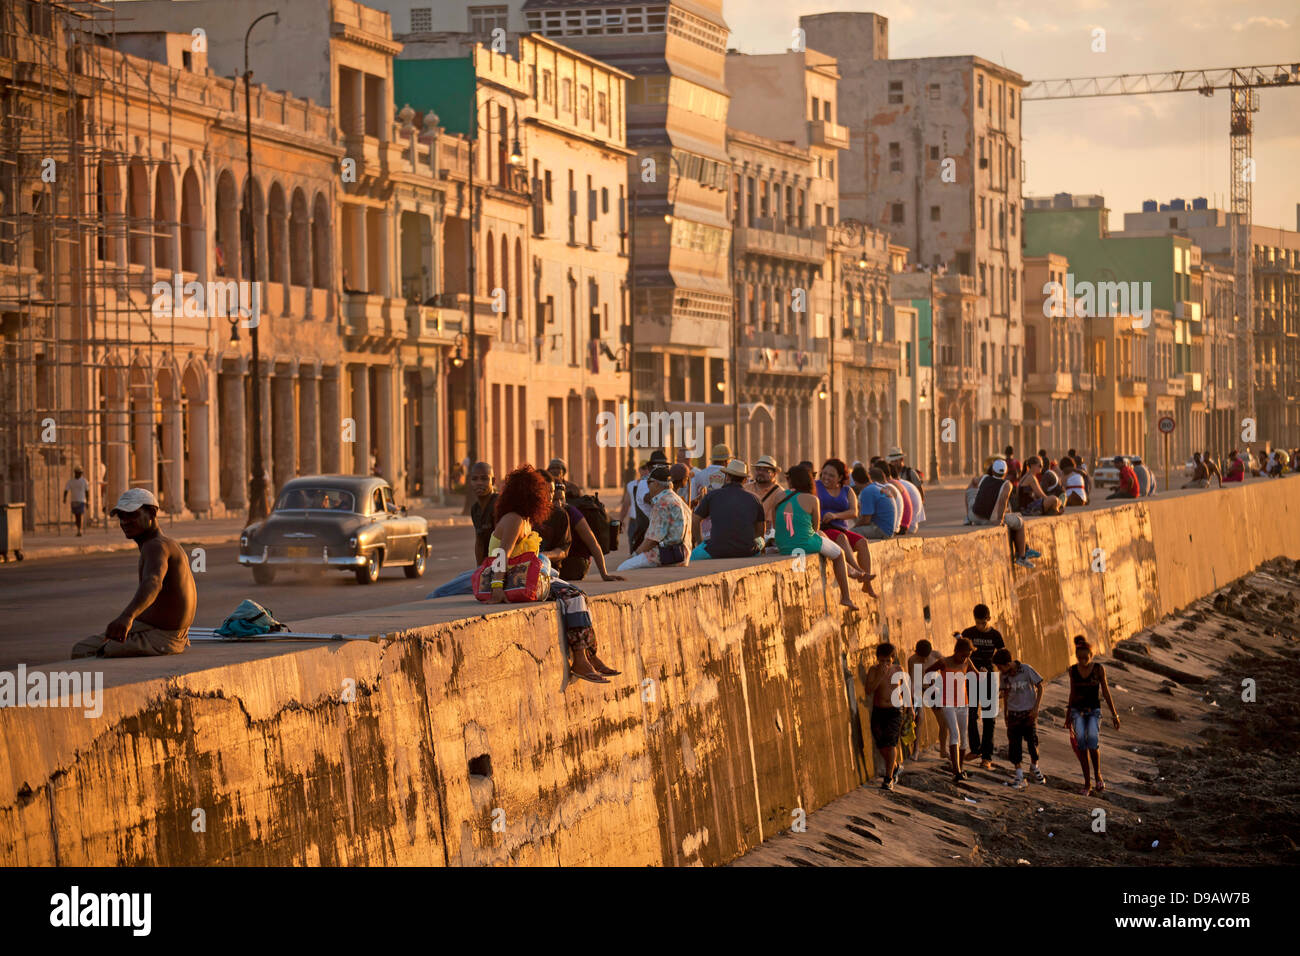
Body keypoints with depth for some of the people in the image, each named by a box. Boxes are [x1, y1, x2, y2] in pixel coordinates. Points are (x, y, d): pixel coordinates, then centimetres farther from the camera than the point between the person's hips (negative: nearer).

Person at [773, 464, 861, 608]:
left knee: (822, 536, 36)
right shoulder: (811, 499, -10)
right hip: (806, 545, -5)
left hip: (783, 547, 5)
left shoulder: (780, 497, 0)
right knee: (839, 553, 25)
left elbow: (775, 525, 6)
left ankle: (848, 570, 52)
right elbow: (815, 526, 0)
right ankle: (846, 598, 28)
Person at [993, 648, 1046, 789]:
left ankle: (1034, 767, 25)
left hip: (1028, 712, -3)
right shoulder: (1003, 675, -2)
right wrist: (1005, 713, 14)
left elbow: (1040, 687, -5)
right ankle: (1019, 776, 2)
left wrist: (1036, 708, -10)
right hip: (1013, 713, 3)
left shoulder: (1026, 670, -14)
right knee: (1014, 745, -3)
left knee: (1032, 741, -3)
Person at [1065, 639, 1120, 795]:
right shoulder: (1073, 670, 3)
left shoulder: (1099, 669, -4)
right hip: (1077, 711, 2)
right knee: (1081, 742, -17)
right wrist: (1068, 715, 19)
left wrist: (1114, 714, 0)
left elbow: (1105, 692, 0)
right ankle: (1087, 784, -13)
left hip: (1094, 711, -2)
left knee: (1092, 738, -28)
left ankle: (1098, 775, -10)